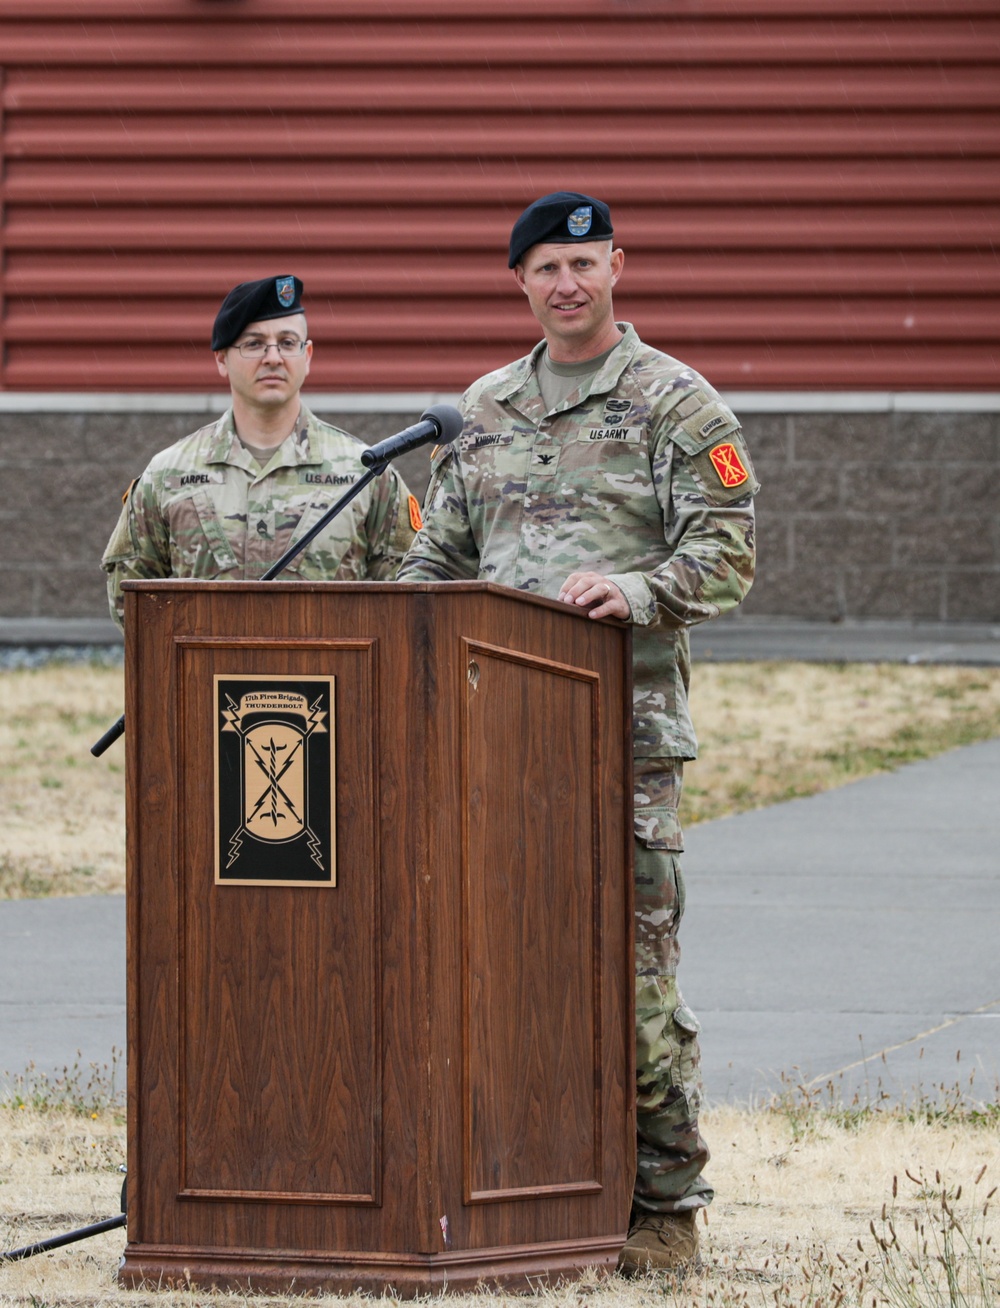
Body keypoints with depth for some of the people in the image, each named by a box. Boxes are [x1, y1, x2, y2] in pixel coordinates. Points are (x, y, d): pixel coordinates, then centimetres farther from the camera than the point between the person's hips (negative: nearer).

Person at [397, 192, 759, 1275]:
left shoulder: (676, 404, 2)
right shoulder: (484, 410, 18)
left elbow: (726, 553, -6)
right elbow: (438, 555, 23)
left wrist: (638, 591, -22)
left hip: (626, 720, -5)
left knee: (635, 971, -7)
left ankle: (663, 1208, -1)